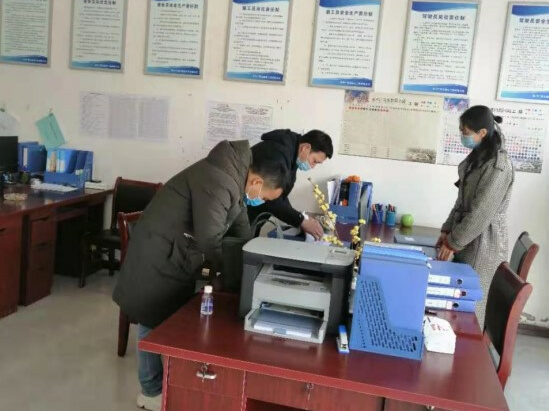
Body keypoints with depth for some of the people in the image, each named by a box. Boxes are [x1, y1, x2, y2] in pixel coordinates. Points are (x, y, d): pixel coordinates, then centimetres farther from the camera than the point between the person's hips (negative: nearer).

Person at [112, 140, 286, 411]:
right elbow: (208, 239, -29)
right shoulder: (218, 181, -28)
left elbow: (240, 233, 13)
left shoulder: (235, 182, 6)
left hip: (177, 256, 10)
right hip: (158, 257, -10)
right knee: (155, 322, 3)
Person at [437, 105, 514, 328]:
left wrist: (454, 243, -16)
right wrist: (448, 230, 10)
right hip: (466, 236, 8)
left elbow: (482, 212, -22)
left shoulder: (498, 165, -21)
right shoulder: (477, 157, 9)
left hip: (483, 241, -8)